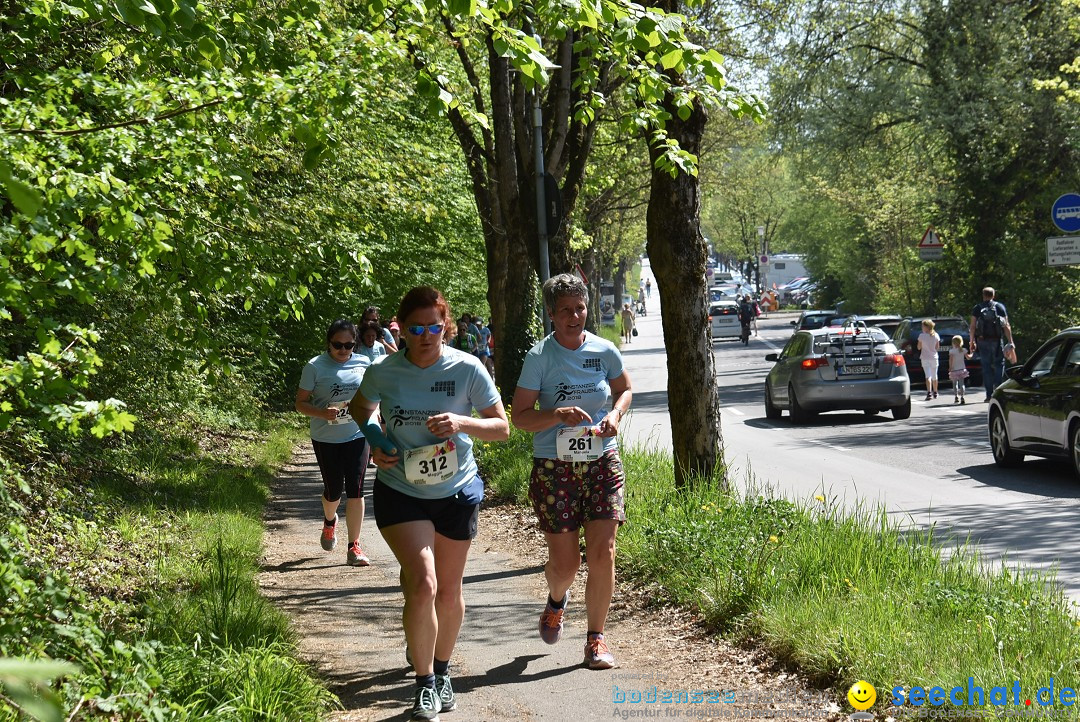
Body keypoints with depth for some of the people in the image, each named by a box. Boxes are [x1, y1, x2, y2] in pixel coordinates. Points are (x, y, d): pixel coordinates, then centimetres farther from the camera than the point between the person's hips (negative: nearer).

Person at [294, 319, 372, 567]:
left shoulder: (363, 363, 2)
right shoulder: (315, 367, -7)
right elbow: (301, 402, -6)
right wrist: (322, 413, -23)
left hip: (358, 435, 1)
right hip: (326, 438, -1)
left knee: (355, 490, -6)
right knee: (333, 490, 8)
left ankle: (354, 547, -1)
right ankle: (329, 521, 44)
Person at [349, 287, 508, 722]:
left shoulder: (467, 369, -13)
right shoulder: (383, 373, -11)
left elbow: (502, 428, -7)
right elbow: (360, 408, 11)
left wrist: (463, 423, -26)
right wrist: (374, 443, -8)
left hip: (456, 493, 1)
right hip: (401, 493, -1)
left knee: (449, 593, 14)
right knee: (423, 585, -18)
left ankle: (441, 672, 38)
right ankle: (424, 683, -2)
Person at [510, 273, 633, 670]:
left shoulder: (604, 351, 2)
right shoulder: (539, 357, -7)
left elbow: (625, 389, 21)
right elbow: (520, 416, -6)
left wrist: (616, 414, -1)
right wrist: (559, 415, -23)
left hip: (602, 463, 2)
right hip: (554, 468, -2)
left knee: (602, 554, -7)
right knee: (564, 563, 2)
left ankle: (596, 638, 8)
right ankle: (556, 601, 38)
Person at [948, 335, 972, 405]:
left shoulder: (952, 351, -10)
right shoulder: (963, 350, 1)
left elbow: (951, 359, -16)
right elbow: (968, 357, 7)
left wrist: (950, 367, -11)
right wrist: (971, 354, 27)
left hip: (954, 369, -3)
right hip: (962, 369, 3)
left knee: (955, 384, 8)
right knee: (961, 383, 4)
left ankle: (956, 397, 5)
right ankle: (962, 397, -5)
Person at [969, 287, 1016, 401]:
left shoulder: (977, 308, 5)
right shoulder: (1000, 307, 5)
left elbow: (972, 327, -1)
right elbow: (1006, 326, 1)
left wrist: (972, 342, 3)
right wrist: (1010, 342, 3)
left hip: (982, 341, 1)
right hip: (997, 340, -1)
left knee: (986, 367, 5)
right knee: (999, 364, 8)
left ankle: (989, 394, 3)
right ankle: (998, 388, -10)